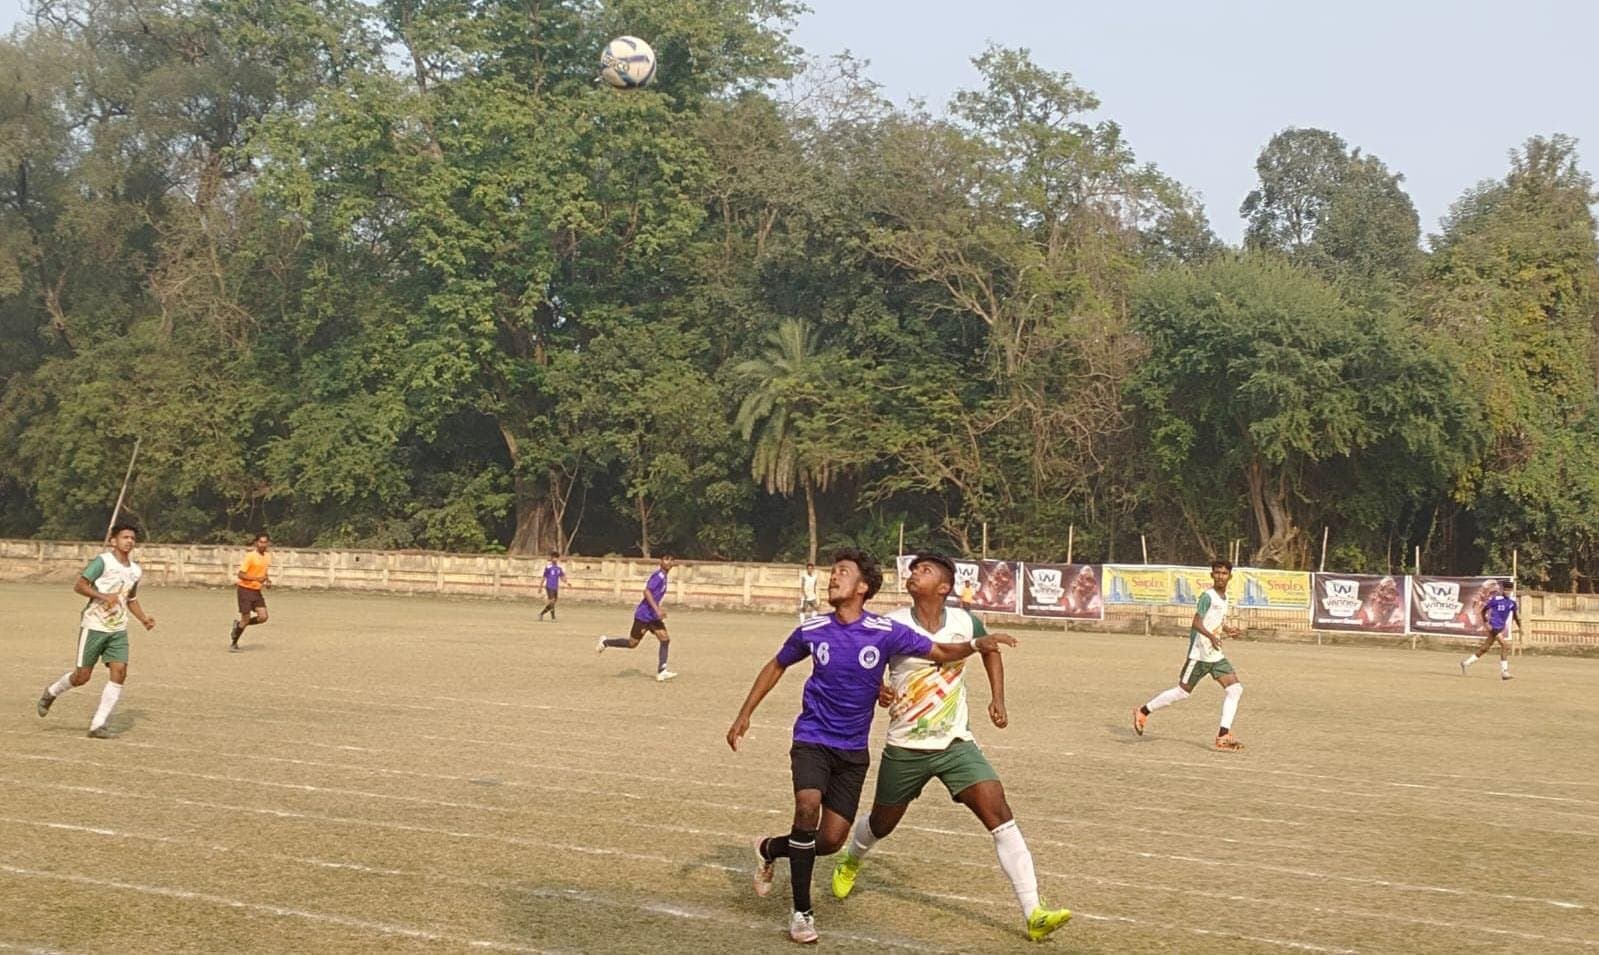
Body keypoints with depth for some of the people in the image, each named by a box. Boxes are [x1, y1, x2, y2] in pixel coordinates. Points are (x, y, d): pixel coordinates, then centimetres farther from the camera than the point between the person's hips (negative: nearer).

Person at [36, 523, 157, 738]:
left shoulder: (135, 571, 12)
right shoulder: (103, 561, -9)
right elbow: (78, 585, -14)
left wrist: (143, 618, 11)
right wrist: (104, 596, -25)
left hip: (118, 630, 5)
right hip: (94, 626, -5)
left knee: (120, 672, -11)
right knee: (82, 676, 0)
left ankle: (98, 724, -6)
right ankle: (51, 692, 33)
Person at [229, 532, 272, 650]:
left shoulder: (268, 557, 6)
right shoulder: (250, 556, -16)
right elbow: (240, 574, -18)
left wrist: (267, 581, 2)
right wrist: (256, 578, -29)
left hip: (257, 591, 6)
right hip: (245, 589, -6)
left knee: (263, 616, -7)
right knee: (246, 618, -5)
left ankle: (238, 625, 18)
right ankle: (233, 643, 14)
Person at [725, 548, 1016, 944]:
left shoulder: (887, 632, -11)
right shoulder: (812, 630, -7)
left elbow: (940, 652, 0)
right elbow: (776, 667, 11)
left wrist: (978, 644, -19)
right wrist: (744, 714, 9)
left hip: (853, 749, 1)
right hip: (812, 738, -1)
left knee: (831, 840, -2)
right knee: (808, 806, -27)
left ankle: (770, 849, 30)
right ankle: (801, 911, -14)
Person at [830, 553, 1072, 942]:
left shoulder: (964, 623, -6)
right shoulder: (891, 627, -12)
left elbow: (990, 649, 17)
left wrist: (997, 698, 6)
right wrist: (878, 691, -21)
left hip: (956, 744, 1)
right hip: (904, 749, 0)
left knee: (1000, 816, -16)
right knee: (881, 824, 19)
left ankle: (1033, 914, -17)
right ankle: (851, 861, 55)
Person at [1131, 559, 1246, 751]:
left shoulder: (1224, 597, 12)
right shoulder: (1207, 596, -15)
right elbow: (1196, 622, -25)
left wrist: (1225, 630, 26)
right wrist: (1211, 636, -39)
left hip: (1216, 655, 8)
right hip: (1200, 654, -8)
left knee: (1235, 688, -6)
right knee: (1182, 692, 0)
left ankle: (1223, 735, -6)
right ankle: (1143, 711, 17)